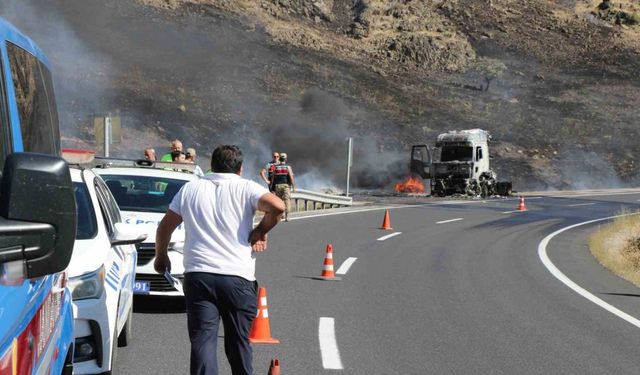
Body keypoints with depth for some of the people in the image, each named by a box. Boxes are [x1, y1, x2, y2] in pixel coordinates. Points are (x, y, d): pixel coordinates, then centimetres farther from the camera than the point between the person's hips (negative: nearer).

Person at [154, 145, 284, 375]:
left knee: (202, 341, -3)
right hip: (238, 277, -1)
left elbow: (165, 227, 17)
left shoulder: (190, 189, 12)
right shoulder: (246, 188, 2)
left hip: (198, 275, 1)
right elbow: (277, 207, -16)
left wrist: (161, 257, 32)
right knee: (238, 341, 12)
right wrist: (260, 232, 0)